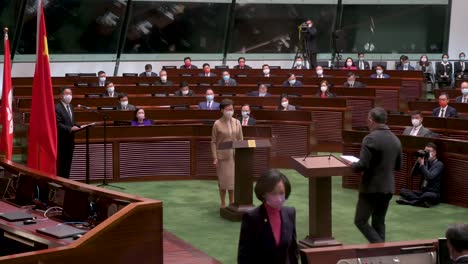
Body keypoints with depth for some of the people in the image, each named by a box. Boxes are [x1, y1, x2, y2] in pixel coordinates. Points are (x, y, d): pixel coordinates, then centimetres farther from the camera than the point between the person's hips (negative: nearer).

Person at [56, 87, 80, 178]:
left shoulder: (70, 106, 15)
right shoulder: (57, 108, -13)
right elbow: (58, 124, -19)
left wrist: (77, 126, 4)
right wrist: (70, 129, -25)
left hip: (70, 138, 8)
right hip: (62, 139, -8)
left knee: (68, 162, 11)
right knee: (61, 162, -3)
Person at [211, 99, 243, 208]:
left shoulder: (237, 123, 4)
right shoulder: (217, 124, -5)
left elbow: (241, 140, 8)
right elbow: (213, 142, -4)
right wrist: (215, 157, -10)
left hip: (235, 156, 3)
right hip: (222, 156, -3)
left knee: (233, 179, 6)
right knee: (223, 180, 3)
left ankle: (232, 203, 16)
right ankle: (223, 204, 14)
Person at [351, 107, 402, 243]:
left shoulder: (370, 139, -16)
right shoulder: (395, 139, 7)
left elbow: (363, 165, -21)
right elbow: (398, 166, 15)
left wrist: (352, 165, -2)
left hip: (371, 187, -7)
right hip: (388, 187, 7)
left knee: (360, 221, 2)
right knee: (379, 222, 16)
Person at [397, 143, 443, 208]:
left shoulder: (439, 164, -7)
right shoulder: (425, 162, 11)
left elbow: (430, 176, -22)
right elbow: (413, 173, 3)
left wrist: (422, 164, -21)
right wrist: (418, 161, -8)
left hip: (433, 194, -6)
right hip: (422, 192, 6)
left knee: (428, 195, -41)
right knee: (402, 190, -12)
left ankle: (408, 201, -26)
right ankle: (422, 201, -26)